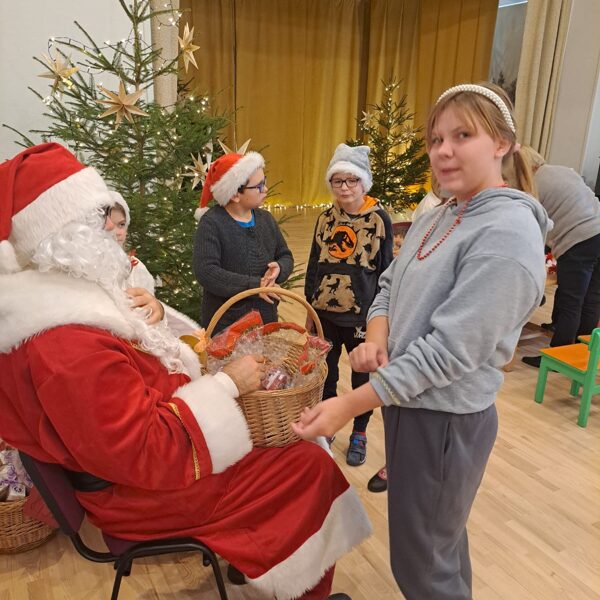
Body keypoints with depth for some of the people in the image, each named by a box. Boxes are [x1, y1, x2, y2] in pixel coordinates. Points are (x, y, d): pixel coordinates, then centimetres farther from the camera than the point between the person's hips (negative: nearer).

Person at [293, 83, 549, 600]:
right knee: (439, 535, 28)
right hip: (408, 402, 8)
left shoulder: (506, 234, -22)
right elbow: (390, 286, 10)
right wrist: (375, 341, -12)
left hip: (447, 418, -8)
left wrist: (350, 405, -25)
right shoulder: (434, 218, 5)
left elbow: (449, 349, -27)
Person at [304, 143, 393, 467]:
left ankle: (359, 434, 33)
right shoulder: (325, 218, 2)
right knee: (324, 374, 15)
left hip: (361, 315, -3)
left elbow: (386, 271, -6)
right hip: (325, 313, 3)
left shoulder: (379, 219, -8)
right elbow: (313, 266, 7)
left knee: (362, 377, 14)